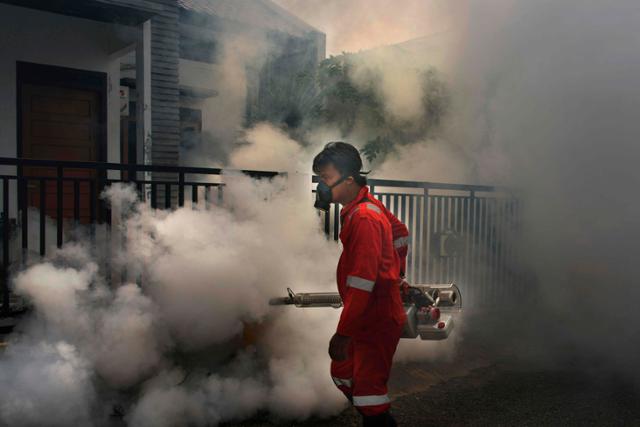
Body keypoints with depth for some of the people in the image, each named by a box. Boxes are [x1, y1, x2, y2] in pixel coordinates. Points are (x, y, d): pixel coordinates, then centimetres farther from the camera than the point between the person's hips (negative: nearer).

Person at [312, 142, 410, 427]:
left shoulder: (363, 218, -24)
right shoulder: (369, 205, 7)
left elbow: (362, 282, -29)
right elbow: (400, 232, 24)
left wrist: (343, 333, -28)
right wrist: (395, 272, 31)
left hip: (378, 320, -10)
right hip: (365, 317, 10)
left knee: (368, 388, -2)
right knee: (342, 374, 21)